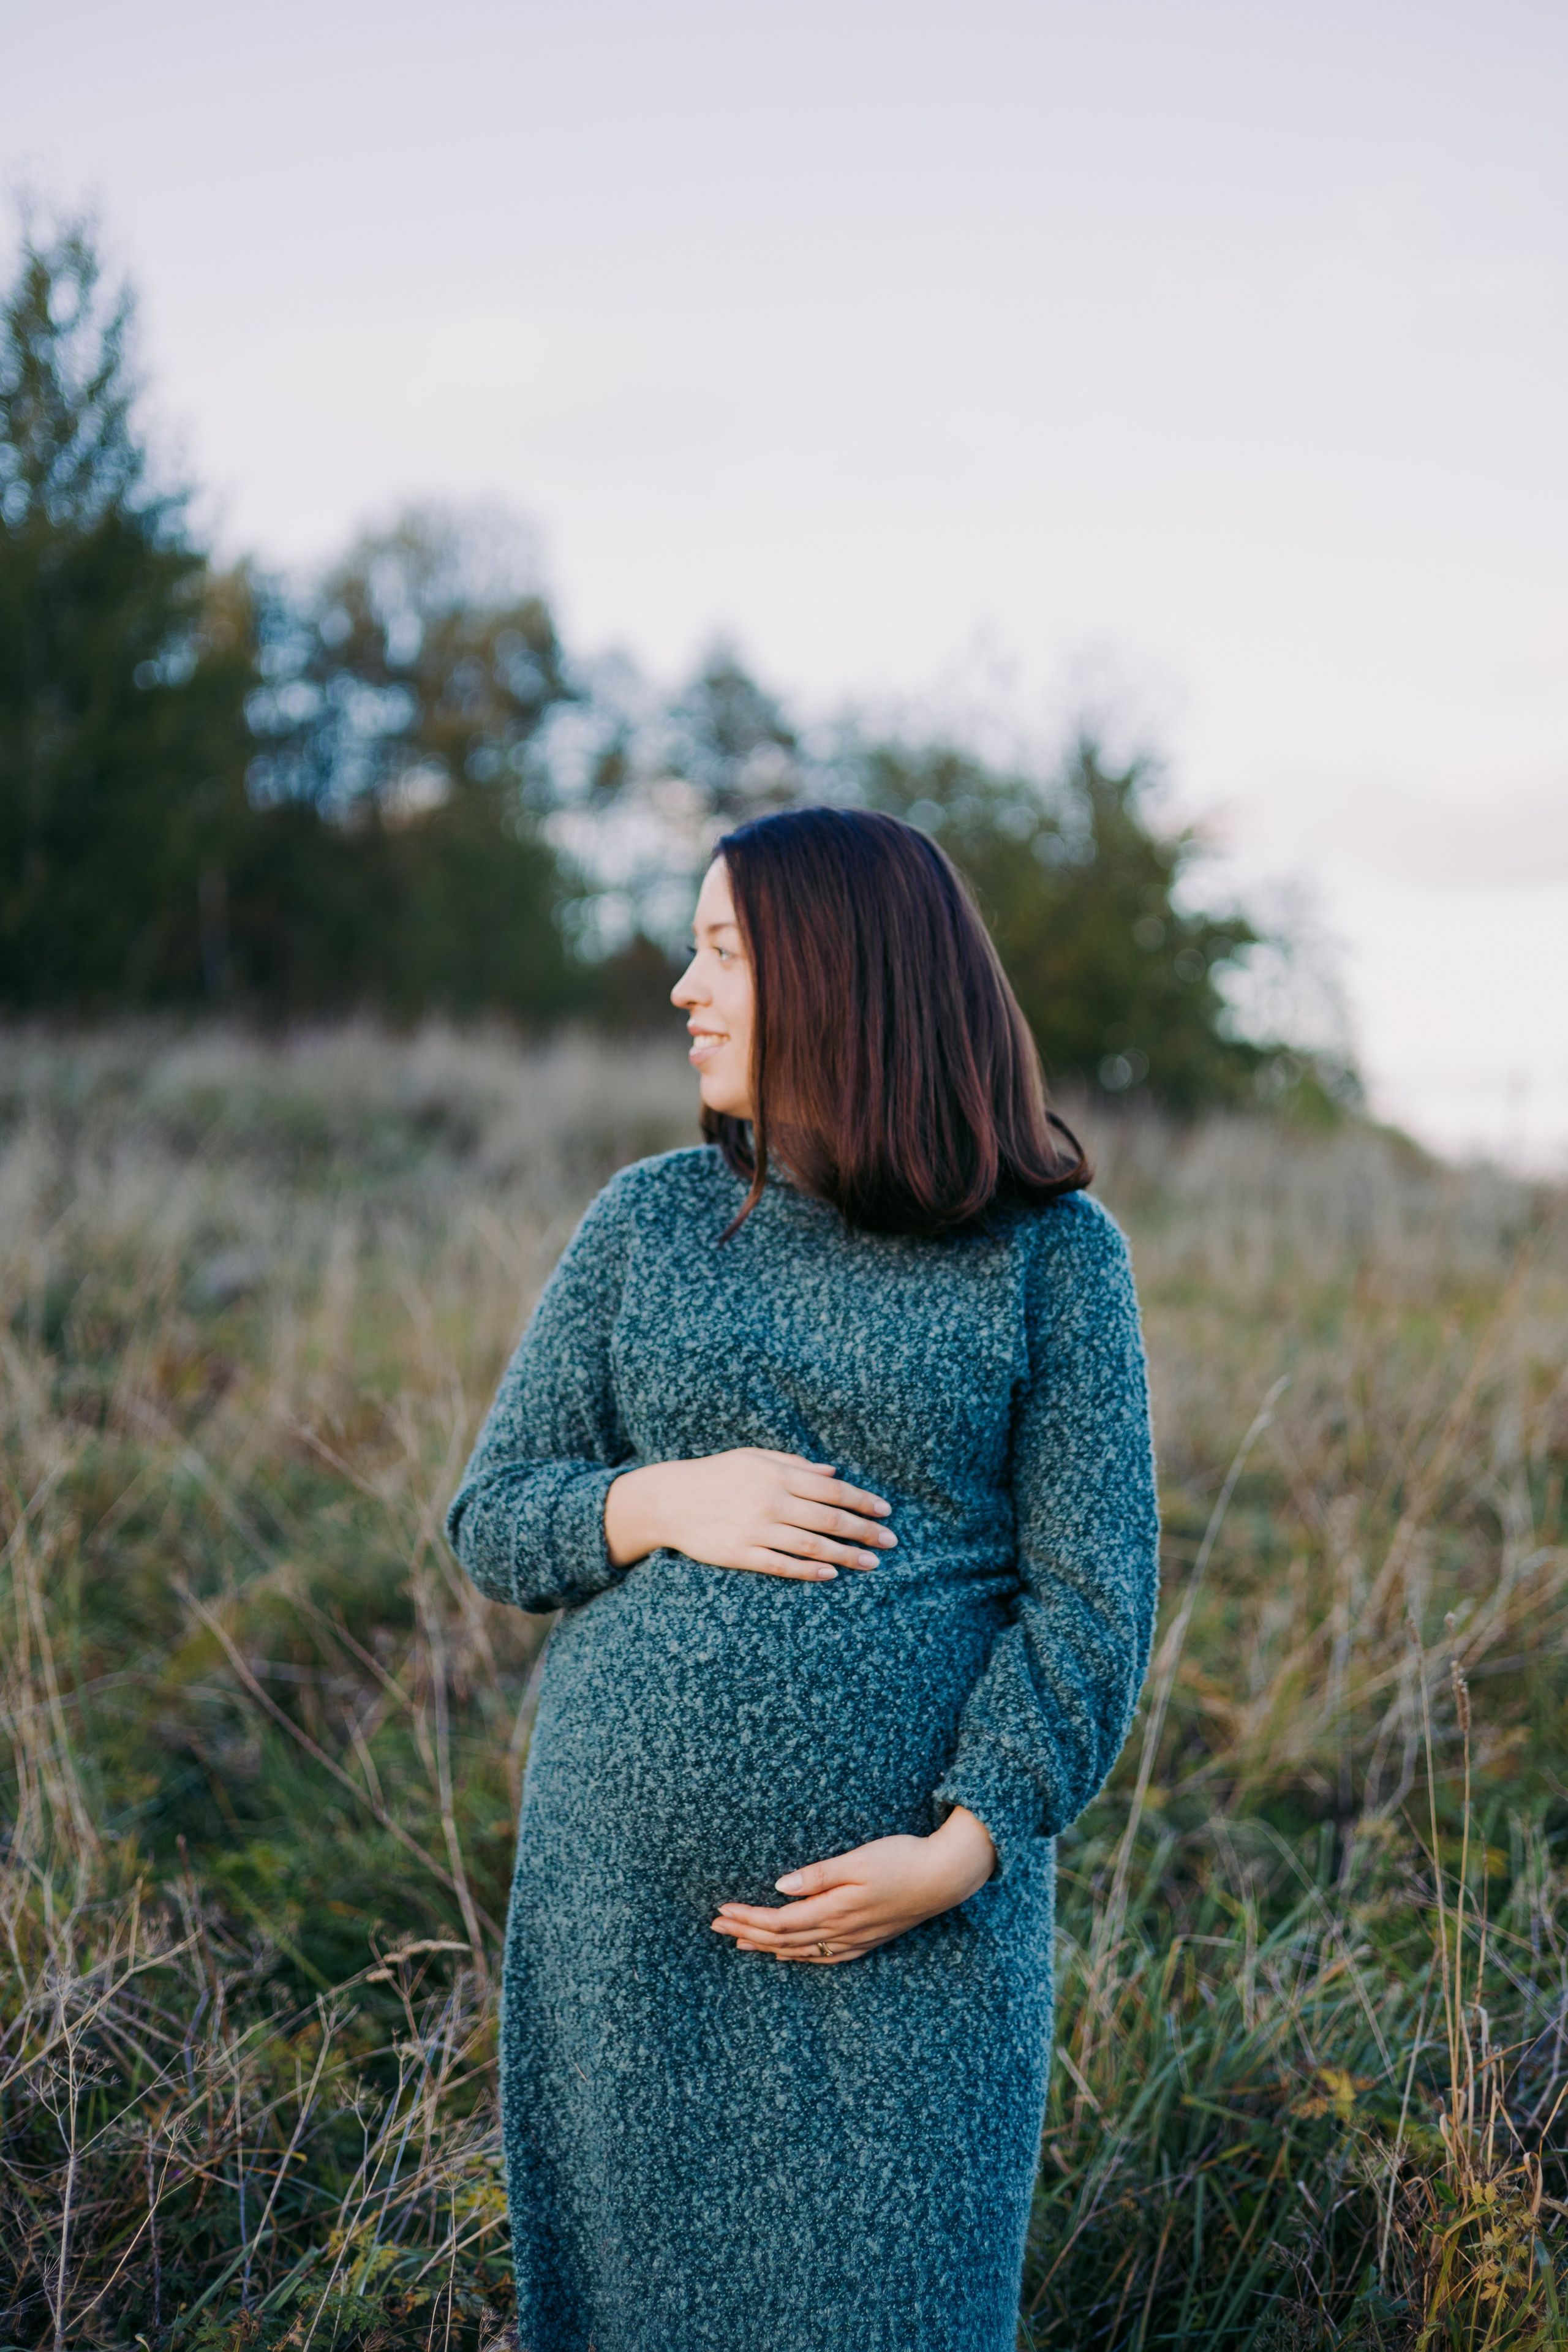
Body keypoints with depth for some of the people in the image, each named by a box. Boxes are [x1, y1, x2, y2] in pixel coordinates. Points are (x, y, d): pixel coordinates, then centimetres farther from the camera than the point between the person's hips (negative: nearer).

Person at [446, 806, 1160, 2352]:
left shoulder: (1049, 1252, -1)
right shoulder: (648, 1220, 6)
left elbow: (1093, 1590, -4)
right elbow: (491, 1524, 8)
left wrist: (962, 1848, -14)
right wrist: (661, 1503, -12)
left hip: (918, 1903, -2)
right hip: (629, 1889, 2)